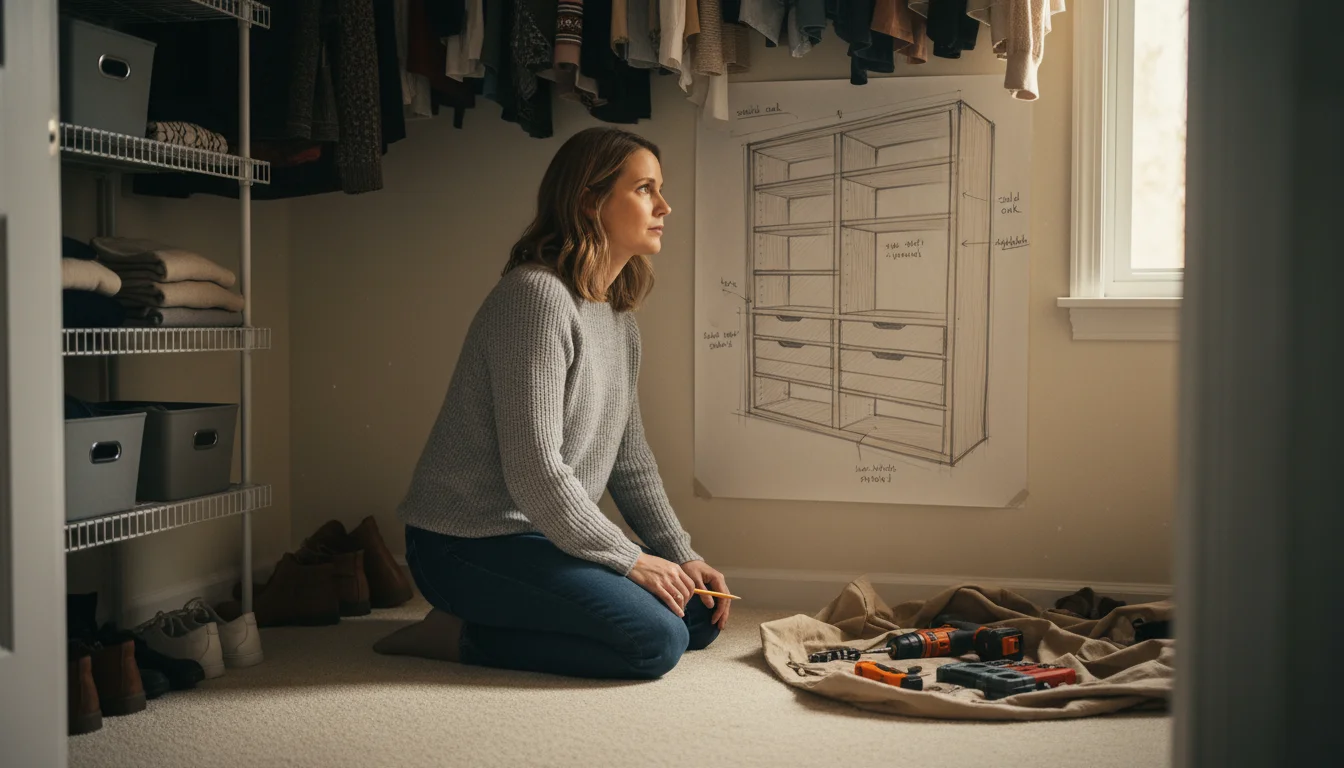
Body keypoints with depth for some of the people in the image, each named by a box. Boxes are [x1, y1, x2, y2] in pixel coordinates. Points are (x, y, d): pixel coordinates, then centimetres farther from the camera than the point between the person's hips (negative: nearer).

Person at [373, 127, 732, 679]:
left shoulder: (619, 317, 12)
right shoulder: (535, 294, -19)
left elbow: (630, 457, 16)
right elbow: (534, 469, -24)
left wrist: (681, 556, 7)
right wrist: (629, 560, -15)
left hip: (542, 539, 10)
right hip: (466, 545, -10)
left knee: (700, 617, 6)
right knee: (656, 639, -21)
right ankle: (461, 636, -6)